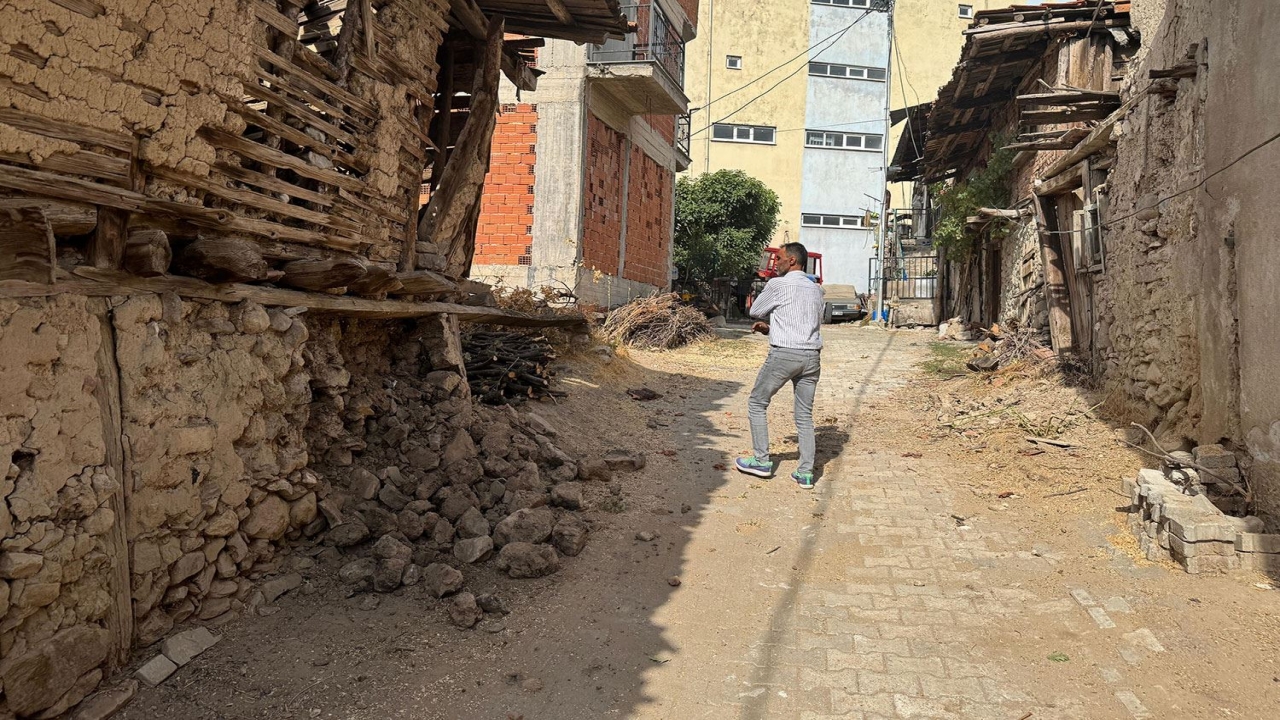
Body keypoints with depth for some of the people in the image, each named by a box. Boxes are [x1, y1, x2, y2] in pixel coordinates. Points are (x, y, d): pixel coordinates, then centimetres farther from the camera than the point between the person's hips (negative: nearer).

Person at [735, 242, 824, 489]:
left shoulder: (777, 285, -4)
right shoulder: (815, 289, 14)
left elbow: (755, 311, 7)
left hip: (783, 353, -6)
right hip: (812, 355, 6)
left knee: (757, 403, 12)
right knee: (805, 415, 9)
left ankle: (762, 461, 12)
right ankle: (806, 473, 8)